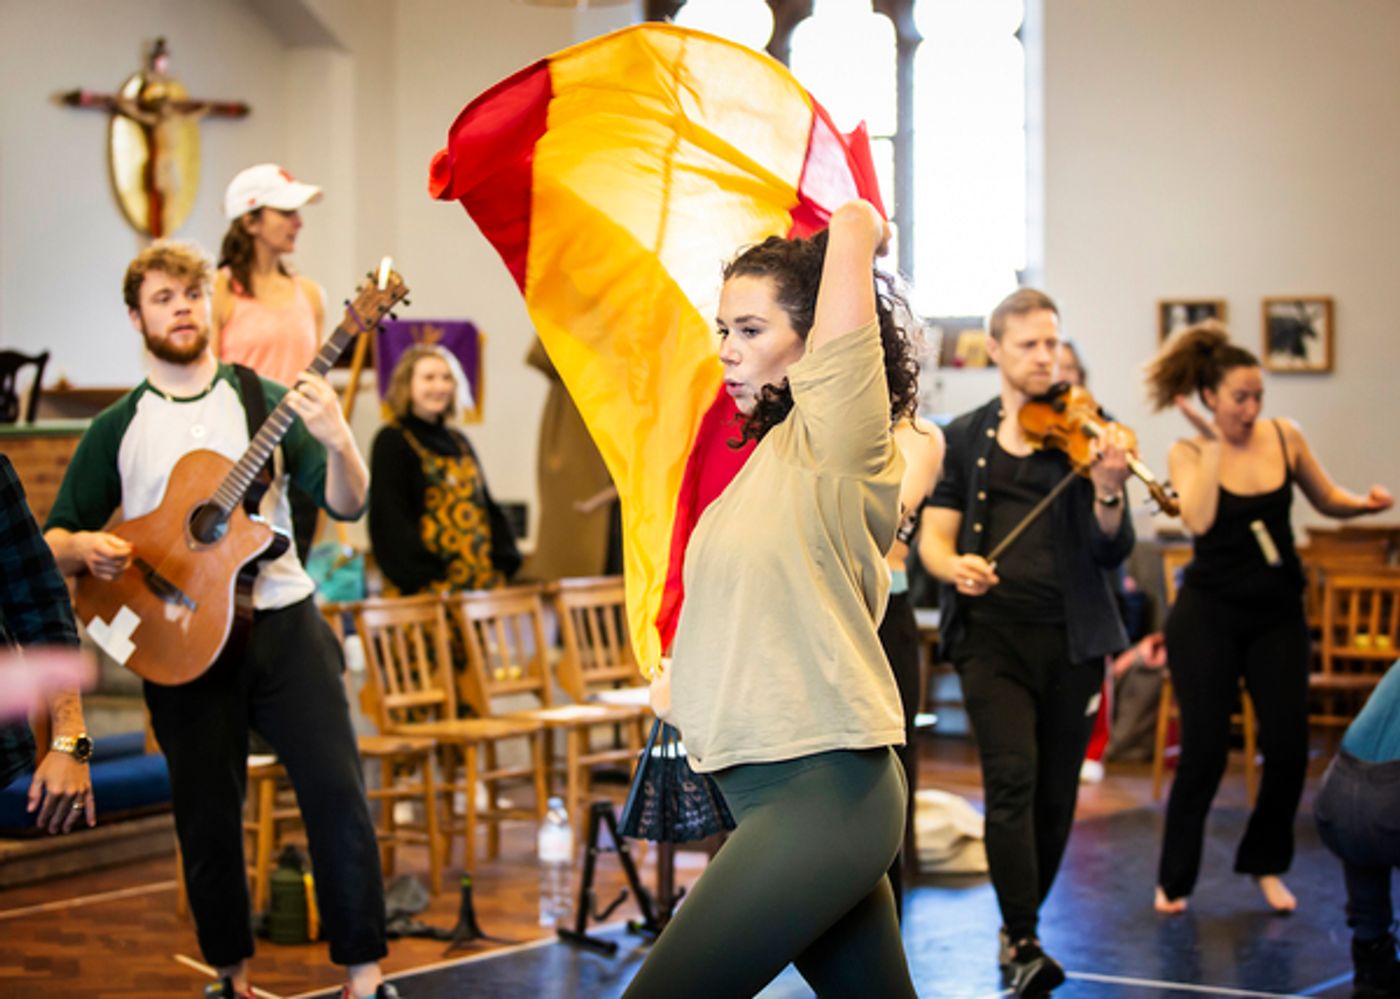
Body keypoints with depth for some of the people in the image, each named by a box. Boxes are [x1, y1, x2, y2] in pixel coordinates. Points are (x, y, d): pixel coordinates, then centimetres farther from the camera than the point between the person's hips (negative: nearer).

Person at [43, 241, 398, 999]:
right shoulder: (116, 430, 6)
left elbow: (346, 505, -3)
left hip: (280, 620, 0)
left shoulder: (264, 401, 4)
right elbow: (49, 541, 10)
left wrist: (337, 441, -24)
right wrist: (83, 548, -13)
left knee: (336, 791, -10)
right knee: (207, 817, 5)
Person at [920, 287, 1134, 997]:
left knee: (1056, 794, 8)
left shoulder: (1084, 432, 3)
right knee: (1013, 779, -16)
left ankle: (1020, 925, 27)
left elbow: (1111, 552, -4)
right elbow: (933, 539, 5)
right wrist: (955, 567, -18)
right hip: (992, 637, -1)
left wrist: (1107, 491, -25)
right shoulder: (965, 438, 8)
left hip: (1070, 638, 1)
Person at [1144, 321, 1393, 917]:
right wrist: (1214, 445, -20)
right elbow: (1198, 522, -26)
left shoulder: (1284, 437, -1)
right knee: (1204, 750, -4)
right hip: (1209, 614, -3)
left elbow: (1327, 501, 12)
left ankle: (1265, 863, 21)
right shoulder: (1188, 454, -8)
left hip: (1277, 613, 3)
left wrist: (1366, 504, -9)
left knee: (1288, 747, -2)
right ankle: (1175, 878, 13)